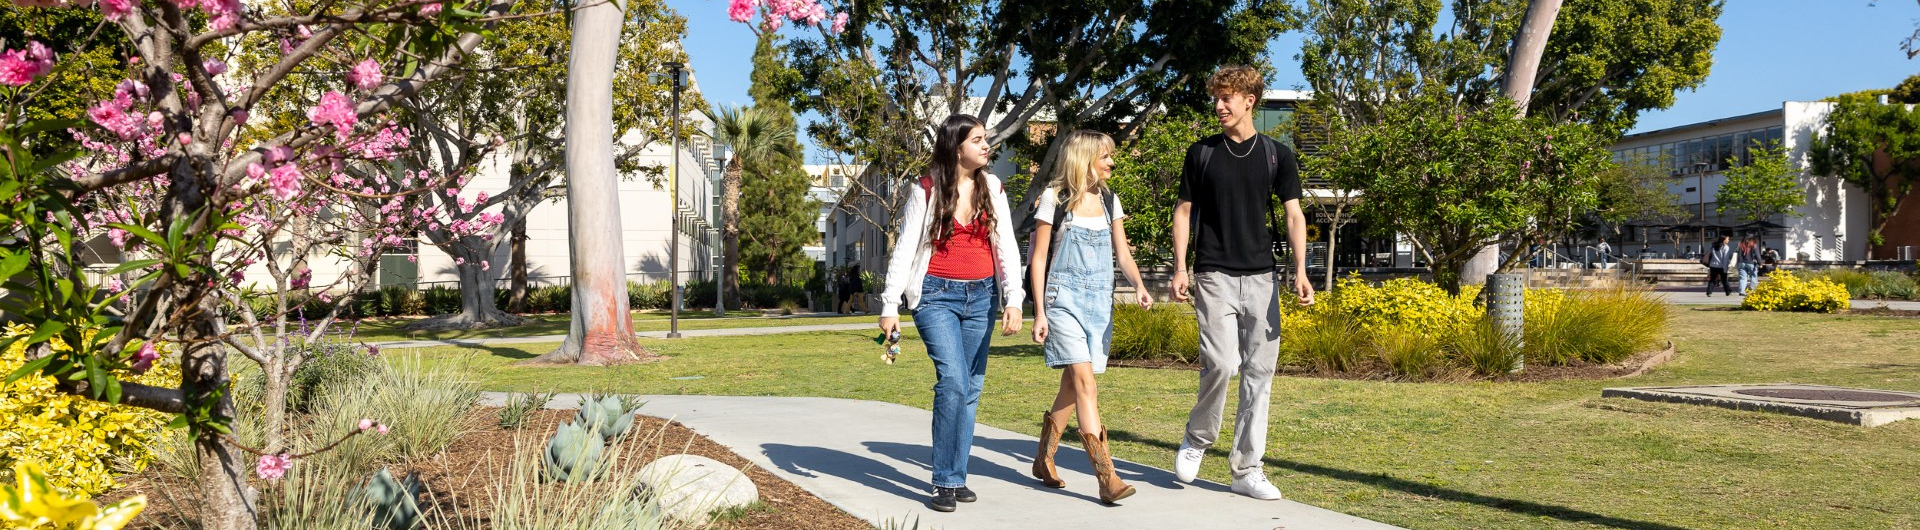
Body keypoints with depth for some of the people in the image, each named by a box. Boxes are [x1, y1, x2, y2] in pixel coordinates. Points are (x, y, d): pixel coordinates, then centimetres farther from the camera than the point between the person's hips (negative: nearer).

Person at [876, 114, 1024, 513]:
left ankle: (957, 478, 17)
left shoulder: (992, 188, 7)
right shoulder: (926, 191, -3)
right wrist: (890, 306, -7)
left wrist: (1013, 300, -8)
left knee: (970, 389, 5)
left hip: (981, 296, 4)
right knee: (953, 382, -16)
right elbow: (904, 248, -2)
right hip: (937, 295, -4)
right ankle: (946, 482, -6)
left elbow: (1006, 246, 4)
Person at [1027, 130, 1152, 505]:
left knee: (1072, 383, 10)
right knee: (1085, 380, -15)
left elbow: (1122, 253, 11)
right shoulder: (1054, 198, -4)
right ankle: (1107, 477, -19)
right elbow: (1039, 258, -3)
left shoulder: (1108, 200, 11)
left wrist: (1138, 285, -9)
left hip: (1100, 301, 6)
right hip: (1064, 299, -6)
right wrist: (1039, 312, -7)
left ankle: (1044, 459, 26)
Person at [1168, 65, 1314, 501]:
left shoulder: (1276, 155, 7)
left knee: (1259, 371, 1)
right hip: (1214, 276, -2)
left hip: (1261, 276, 2)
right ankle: (1197, 438, 12)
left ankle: (1247, 469, 9)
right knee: (1221, 362, -15)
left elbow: (1293, 214, 3)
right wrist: (1180, 268, -2)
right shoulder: (1202, 153, 6)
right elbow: (1184, 211, 8)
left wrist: (1300, 272, -9)